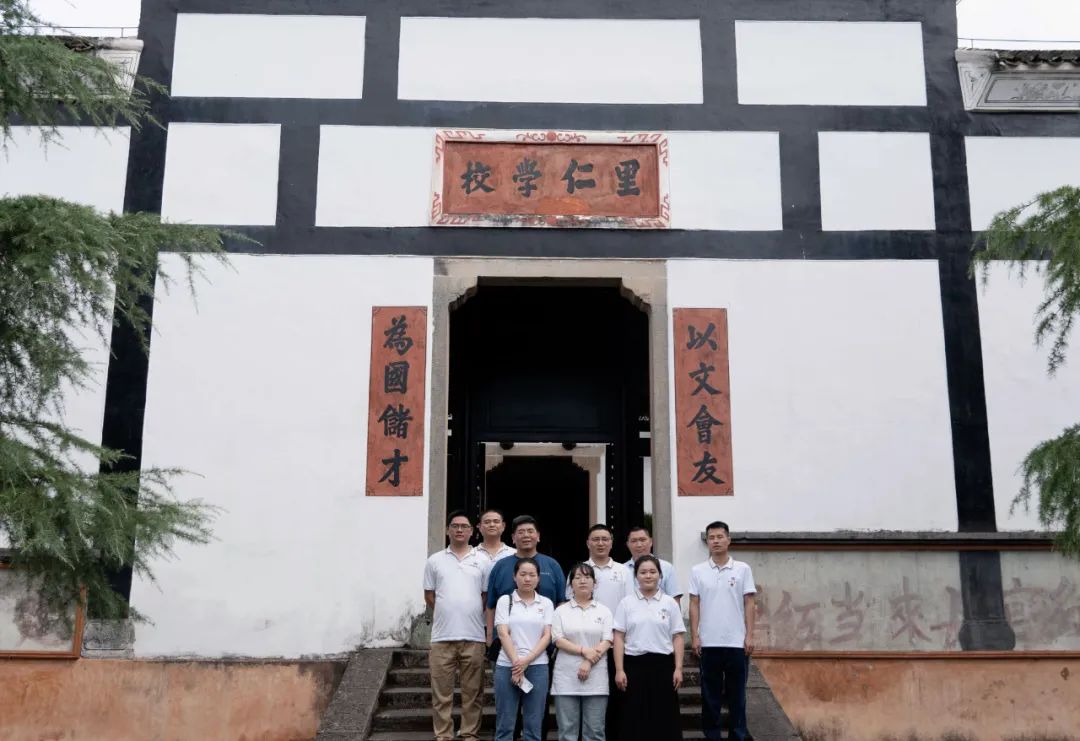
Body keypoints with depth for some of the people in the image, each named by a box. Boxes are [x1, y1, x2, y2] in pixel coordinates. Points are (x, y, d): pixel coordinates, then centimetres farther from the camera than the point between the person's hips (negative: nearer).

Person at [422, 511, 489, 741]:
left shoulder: (482, 561, 5)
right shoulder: (435, 561, 6)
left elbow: (487, 596, 8)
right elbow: (429, 595, 10)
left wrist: (469, 613, 2)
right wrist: (448, 613, 3)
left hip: (474, 636, 0)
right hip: (442, 636, 0)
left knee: (472, 691, 6)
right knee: (441, 692, 5)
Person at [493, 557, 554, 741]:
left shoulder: (546, 603, 9)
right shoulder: (505, 601, 5)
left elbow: (547, 636, 2)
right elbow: (503, 634, -3)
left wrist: (527, 661, -11)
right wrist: (516, 663, -13)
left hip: (537, 667, 1)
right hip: (507, 666, -1)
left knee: (533, 725, 4)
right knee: (505, 724, 2)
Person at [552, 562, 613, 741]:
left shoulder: (604, 611, 9)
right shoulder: (561, 611, 8)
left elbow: (607, 642, 0)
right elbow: (558, 640, -3)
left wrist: (588, 663, -13)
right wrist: (584, 651, -14)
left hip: (596, 678, 0)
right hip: (566, 678, 0)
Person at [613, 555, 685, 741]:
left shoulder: (670, 603, 5)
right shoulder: (626, 603, 3)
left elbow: (677, 638, 4)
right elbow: (619, 638, 0)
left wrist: (678, 668, -3)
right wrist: (619, 670, -6)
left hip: (663, 665, 1)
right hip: (634, 665, 0)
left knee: (664, 718, 4)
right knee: (634, 718, 3)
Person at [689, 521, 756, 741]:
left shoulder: (742, 569, 2)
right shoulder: (697, 571, 3)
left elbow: (749, 604, 2)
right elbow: (694, 605, 4)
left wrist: (749, 636, -4)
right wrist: (694, 636, -2)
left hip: (736, 641, -1)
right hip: (709, 642, 1)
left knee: (736, 691, 5)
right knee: (710, 692, 7)